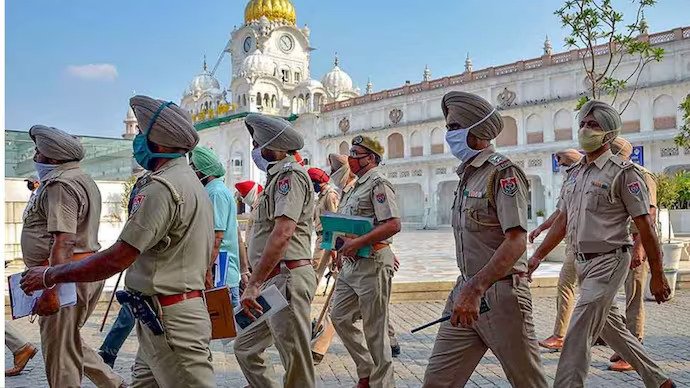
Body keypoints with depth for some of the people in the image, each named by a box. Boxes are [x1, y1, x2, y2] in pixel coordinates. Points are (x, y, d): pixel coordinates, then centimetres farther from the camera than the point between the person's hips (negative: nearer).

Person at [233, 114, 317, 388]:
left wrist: (254, 284, -24)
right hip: (271, 281, 10)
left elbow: (282, 234, -23)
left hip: (286, 278, -10)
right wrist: (256, 283, 17)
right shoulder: (277, 176, 20)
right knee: (245, 347, 17)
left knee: (297, 364, -1)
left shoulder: (290, 174, -11)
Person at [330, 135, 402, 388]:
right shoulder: (355, 187, 18)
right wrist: (342, 246, 11)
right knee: (339, 317, 12)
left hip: (372, 263, -10)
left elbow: (393, 225, -22)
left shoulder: (378, 184, -11)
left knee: (374, 329, 0)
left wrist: (358, 243, -26)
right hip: (350, 263, 10)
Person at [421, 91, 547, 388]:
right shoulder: (467, 175, 15)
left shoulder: (503, 173, -11)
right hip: (467, 291, 8)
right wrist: (465, 289, 19)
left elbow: (516, 243, -22)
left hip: (500, 294, -8)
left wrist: (475, 289, -29)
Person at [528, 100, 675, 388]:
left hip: (608, 261, -8)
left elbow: (645, 226, -10)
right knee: (611, 328, 19)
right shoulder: (574, 173, 11)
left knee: (577, 334, -11)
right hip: (582, 262, 8)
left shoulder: (622, 172, -10)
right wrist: (537, 256, 9)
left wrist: (657, 276, -10)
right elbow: (563, 221, 15)